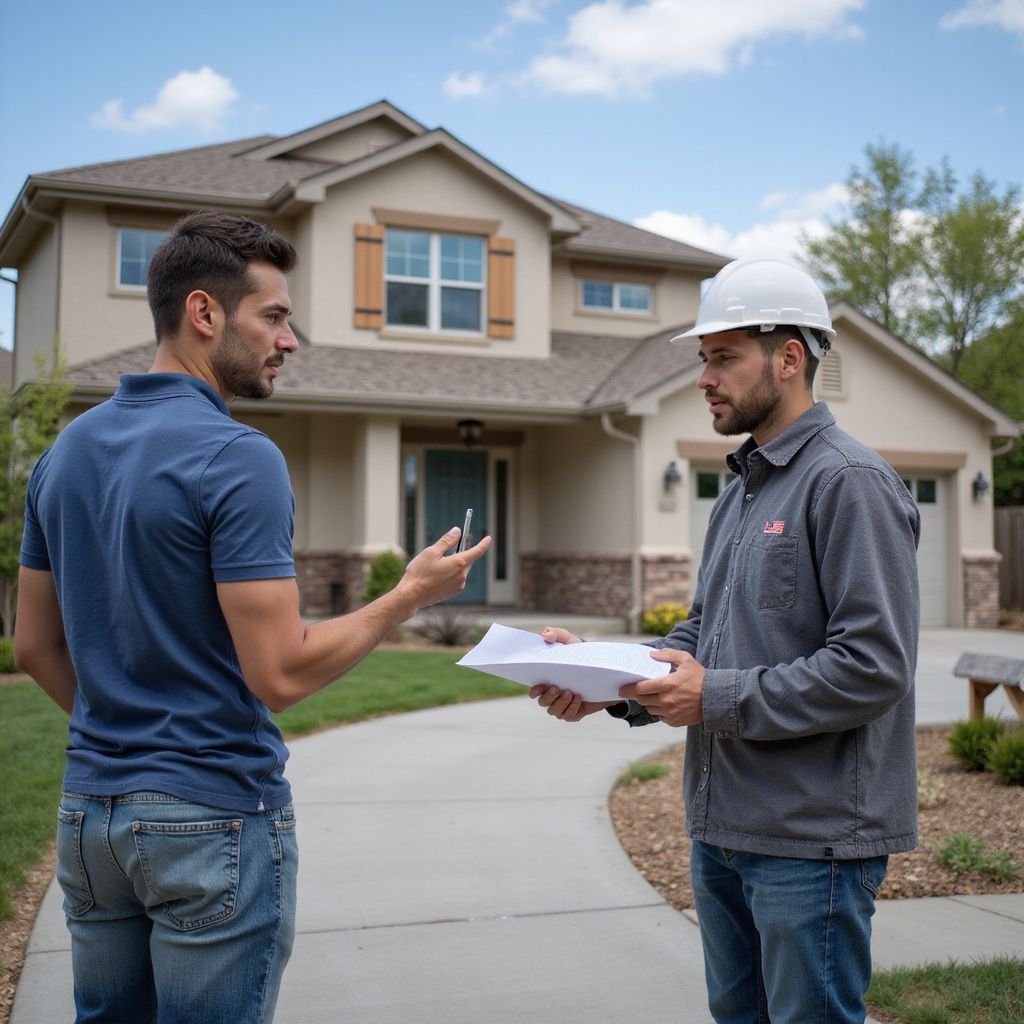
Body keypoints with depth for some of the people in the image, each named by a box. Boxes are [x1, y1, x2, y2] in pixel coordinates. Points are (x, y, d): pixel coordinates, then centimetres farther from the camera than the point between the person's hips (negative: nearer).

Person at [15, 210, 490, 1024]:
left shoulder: (65, 452, 6)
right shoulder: (239, 459, -19)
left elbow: (35, 645, 11)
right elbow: (281, 673, -21)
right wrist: (412, 596, -9)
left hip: (89, 811, 8)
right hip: (214, 817, -7)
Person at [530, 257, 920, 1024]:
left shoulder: (850, 483, -15)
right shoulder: (740, 491, 14)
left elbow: (874, 667, -22)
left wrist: (720, 700, -20)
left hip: (811, 839, -9)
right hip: (723, 829, 9)